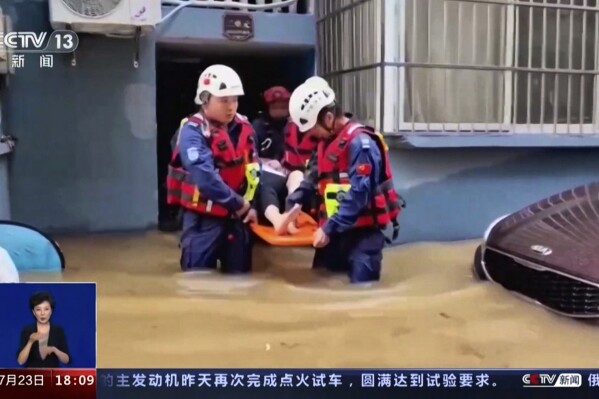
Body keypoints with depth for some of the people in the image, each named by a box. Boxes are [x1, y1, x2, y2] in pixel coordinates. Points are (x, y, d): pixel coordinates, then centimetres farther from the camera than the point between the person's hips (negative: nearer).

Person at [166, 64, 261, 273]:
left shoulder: (243, 128, 6)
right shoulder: (192, 131, -14)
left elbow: (253, 170, 9)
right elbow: (205, 177, -25)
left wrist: (251, 205, -3)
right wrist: (239, 204, -19)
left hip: (237, 218, 6)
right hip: (203, 219, -6)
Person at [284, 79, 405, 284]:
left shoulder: (360, 143, -17)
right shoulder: (326, 142, 13)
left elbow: (358, 194, -23)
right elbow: (313, 177, 18)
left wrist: (329, 228, -23)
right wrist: (293, 204, 4)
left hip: (363, 231, -9)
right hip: (335, 230, 9)